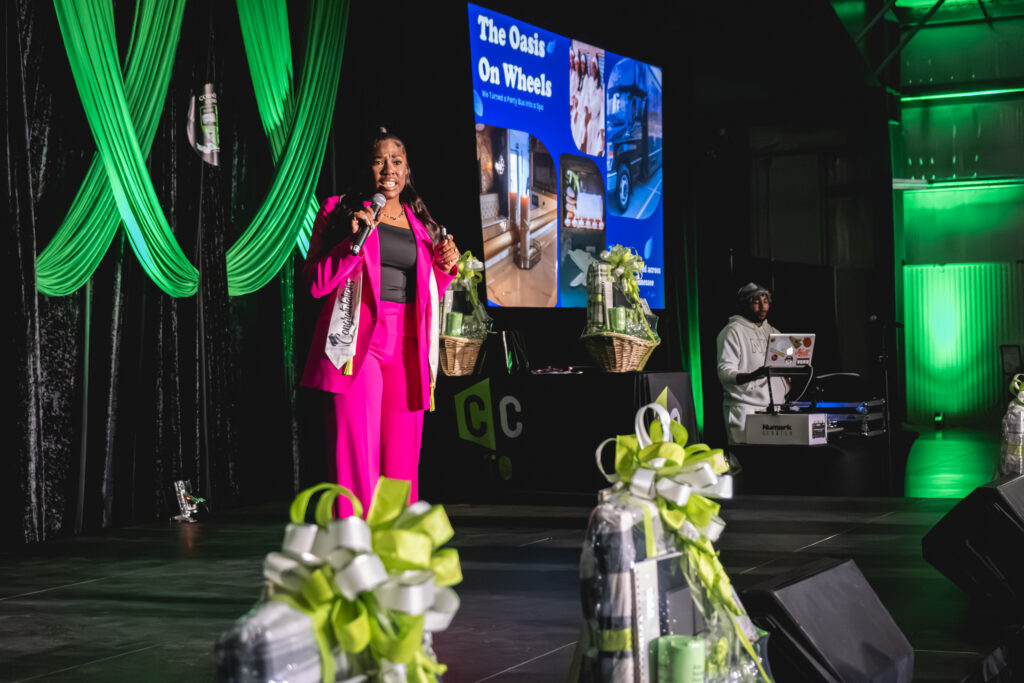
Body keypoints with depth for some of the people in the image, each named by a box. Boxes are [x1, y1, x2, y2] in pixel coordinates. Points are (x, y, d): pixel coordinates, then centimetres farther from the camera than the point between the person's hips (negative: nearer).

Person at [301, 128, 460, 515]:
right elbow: (316, 283, -2)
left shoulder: (421, 225, 18)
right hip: (358, 343, -4)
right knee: (356, 457, -11)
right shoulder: (340, 211, 6)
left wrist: (445, 266, 6)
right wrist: (353, 240, -13)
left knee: (401, 461, 4)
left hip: (407, 349, 4)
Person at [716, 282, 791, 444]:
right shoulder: (733, 331, -1)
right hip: (746, 409, -6)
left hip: (776, 407, 6)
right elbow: (725, 373, -11)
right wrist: (752, 376, -29)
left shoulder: (773, 333, 21)